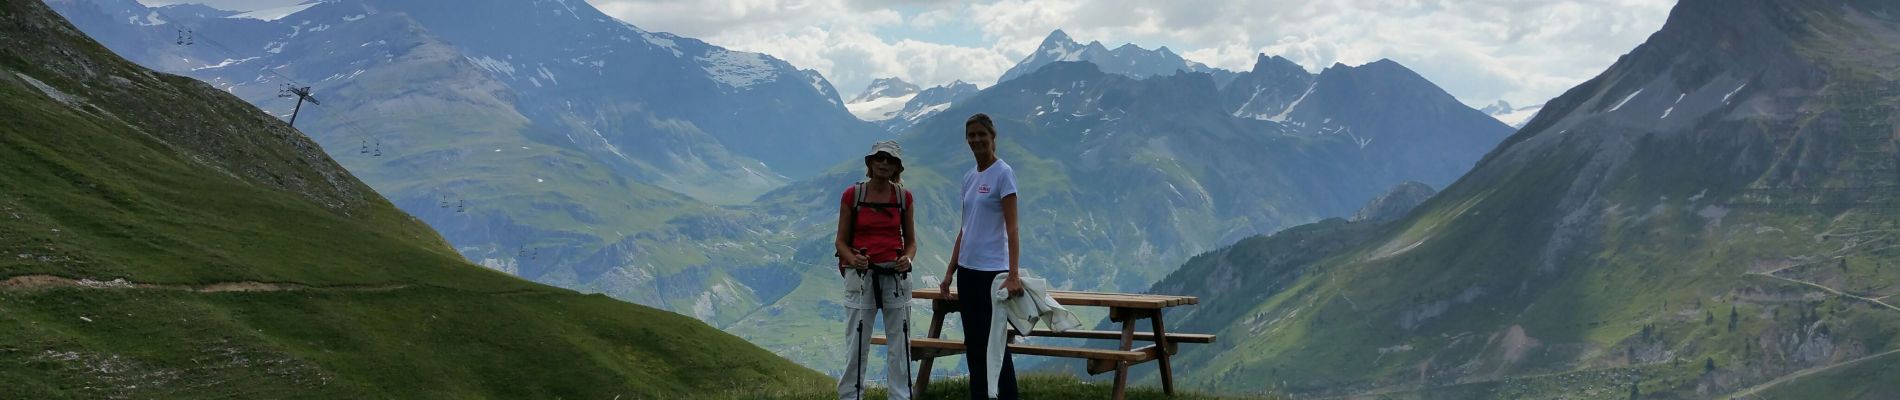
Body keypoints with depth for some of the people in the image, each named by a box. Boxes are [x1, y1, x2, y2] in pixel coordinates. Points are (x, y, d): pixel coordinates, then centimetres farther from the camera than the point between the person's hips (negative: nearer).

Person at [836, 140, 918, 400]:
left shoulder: (904, 197, 6)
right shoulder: (852, 195, 0)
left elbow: (911, 241, 11)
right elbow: (841, 241, 3)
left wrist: (907, 258, -11)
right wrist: (853, 259, -17)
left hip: (896, 276, 2)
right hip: (860, 275, -2)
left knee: (899, 344, 4)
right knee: (857, 343, -1)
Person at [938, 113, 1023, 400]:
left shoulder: (1003, 174, -9)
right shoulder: (969, 177, 13)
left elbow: (1012, 228, -16)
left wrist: (1014, 274, -24)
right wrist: (950, 271, 13)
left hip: (992, 272, -8)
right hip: (967, 270, 8)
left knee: (995, 346, -2)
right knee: (973, 345, 11)